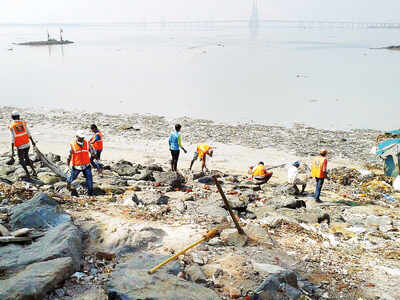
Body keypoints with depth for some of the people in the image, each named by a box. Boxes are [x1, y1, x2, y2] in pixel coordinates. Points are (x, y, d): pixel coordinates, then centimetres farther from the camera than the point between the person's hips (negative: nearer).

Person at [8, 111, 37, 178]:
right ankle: (34, 171, 17)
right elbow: (28, 133, 0)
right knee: (27, 157, 23)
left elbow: (12, 139, -13)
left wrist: (12, 150, -11)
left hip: (20, 146, -3)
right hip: (27, 144, 3)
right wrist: (32, 141, 14)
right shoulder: (23, 123, -3)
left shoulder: (11, 126, -9)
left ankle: (27, 174, 13)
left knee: (21, 160, 16)